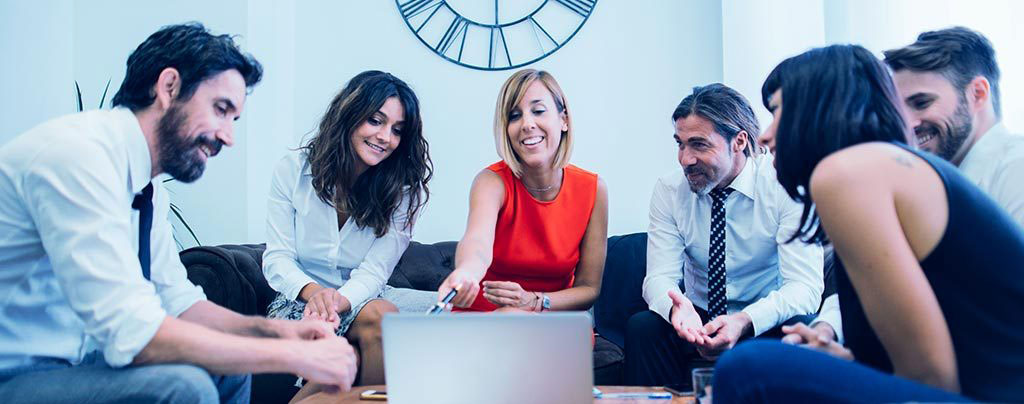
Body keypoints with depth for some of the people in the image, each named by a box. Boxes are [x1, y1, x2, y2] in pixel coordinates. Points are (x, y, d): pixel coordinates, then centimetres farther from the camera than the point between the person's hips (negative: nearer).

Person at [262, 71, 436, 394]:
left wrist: (340, 300, -35)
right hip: (299, 301, -3)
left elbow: (375, 270, -11)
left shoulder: (403, 191, -1)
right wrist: (313, 291, -29)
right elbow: (277, 258, -6)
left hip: (360, 297, 3)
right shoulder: (294, 170, -2)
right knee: (379, 317, -35)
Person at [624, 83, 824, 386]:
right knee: (641, 326, -27)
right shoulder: (669, 189, -4)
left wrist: (745, 322, -39)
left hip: (766, 324, -2)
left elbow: (805, 286, -19)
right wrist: (676, 307, -36)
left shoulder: (786, 188, -13)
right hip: (697, 323, 2)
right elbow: (660, 275, -10)